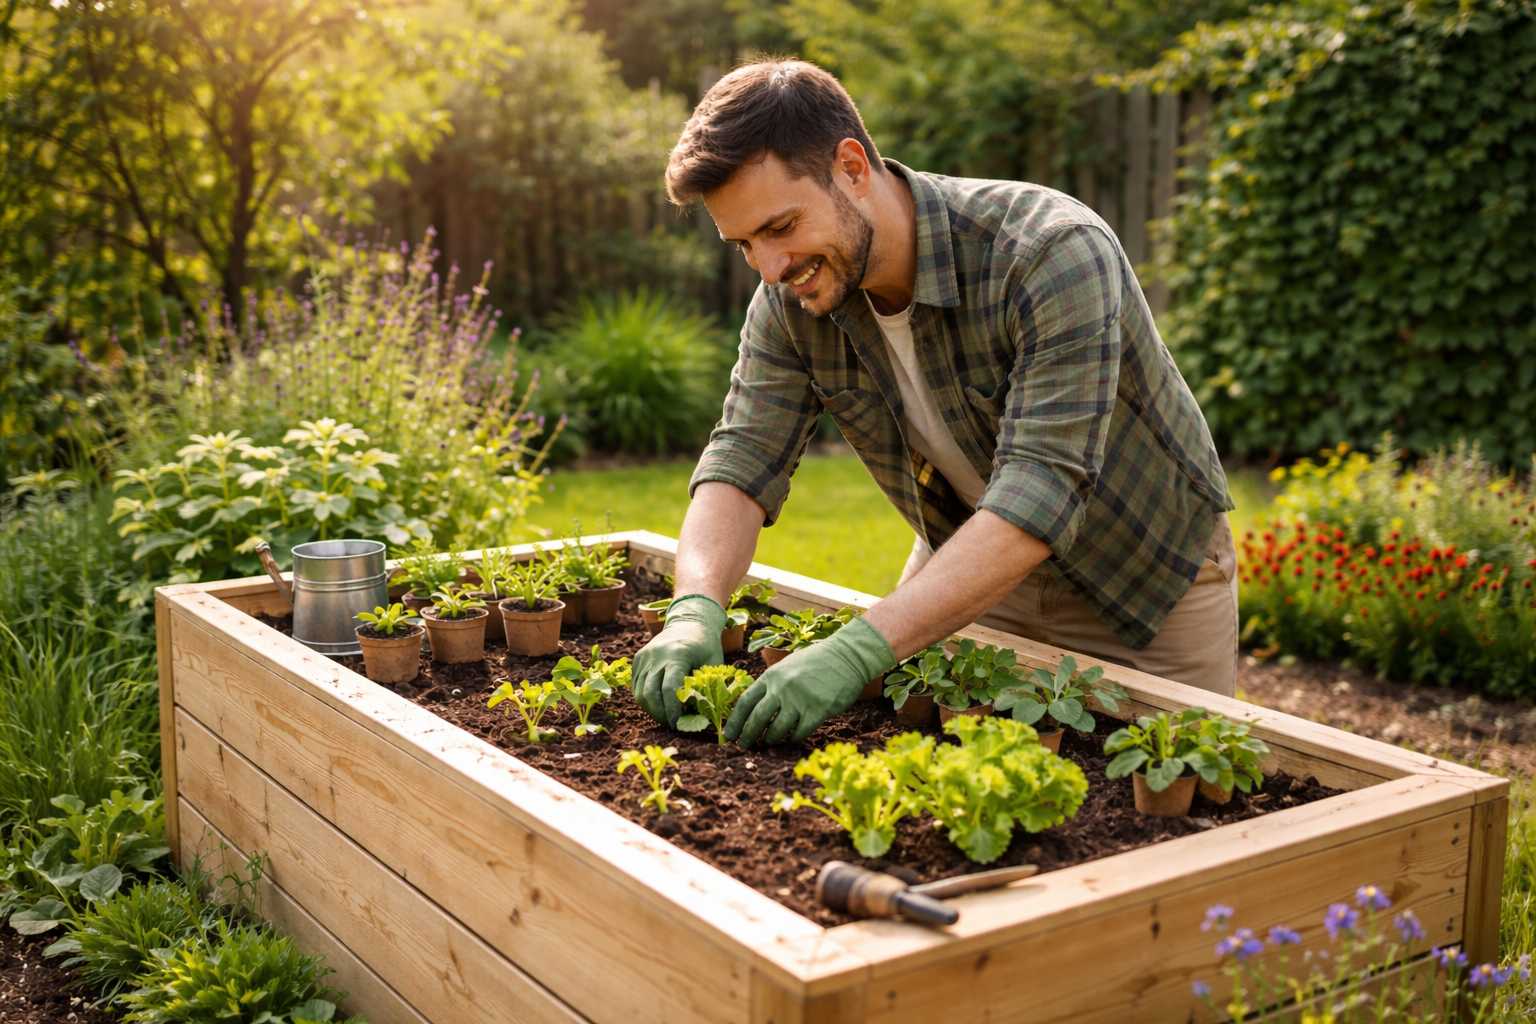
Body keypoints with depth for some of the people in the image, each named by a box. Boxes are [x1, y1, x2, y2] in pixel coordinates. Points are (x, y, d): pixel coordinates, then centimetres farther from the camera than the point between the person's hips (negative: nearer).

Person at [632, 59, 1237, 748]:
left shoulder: (1053, 253, -35)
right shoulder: (788, 302, -15)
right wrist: (695, 609, -37)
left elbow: (1038, 496, -42)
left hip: (1151, 584, -4)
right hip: (969, 563, 5)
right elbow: (741, 462, -16)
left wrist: (862, 648, -51)